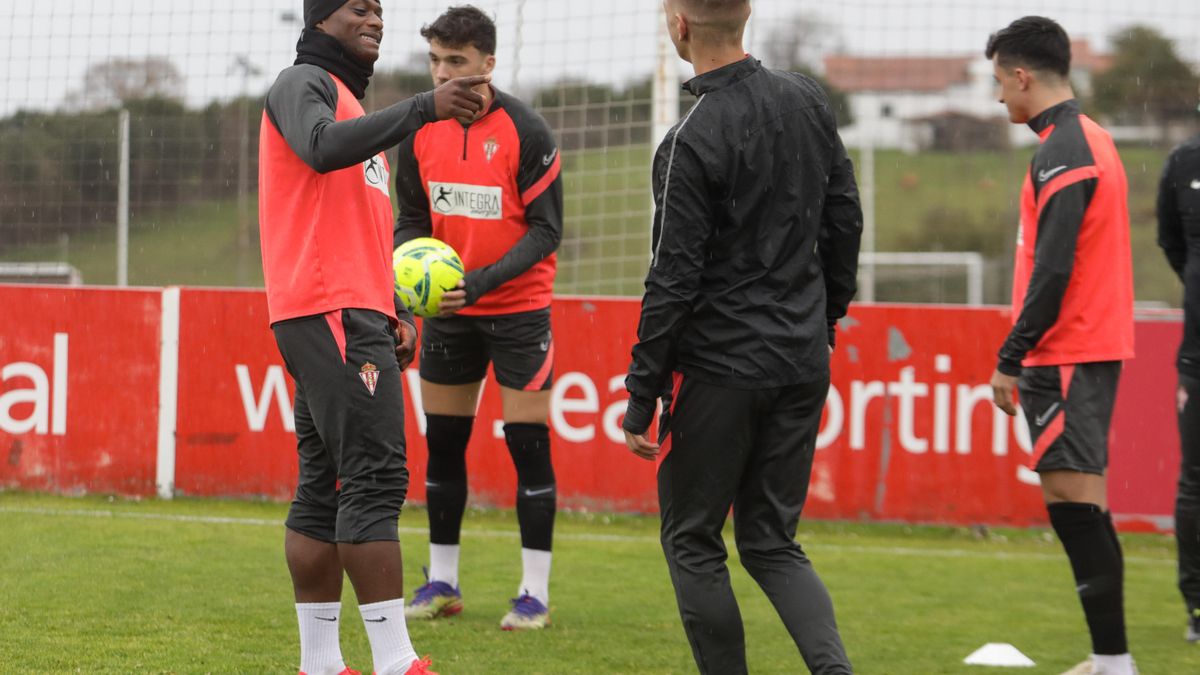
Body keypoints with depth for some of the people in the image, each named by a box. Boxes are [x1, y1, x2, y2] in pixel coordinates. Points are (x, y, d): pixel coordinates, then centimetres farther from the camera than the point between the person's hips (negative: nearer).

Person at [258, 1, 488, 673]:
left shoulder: (350, 103, 28)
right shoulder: (305, 82, -3)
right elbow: (323, 146, -27)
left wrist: (394, 311, 18)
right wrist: (424, 108, -31)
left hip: (355, 317, 10)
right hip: (332, 313, -10)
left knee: (325, 486, 8)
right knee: (375, 478, -15)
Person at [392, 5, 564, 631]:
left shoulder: (526, 131, -14)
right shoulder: (421, 131, -1)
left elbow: (546, 229, -13)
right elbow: (411, 219, 8)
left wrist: (481, 281, -25)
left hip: (518, 306, -4)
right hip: (448, 308, 5)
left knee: (527, 442, -5)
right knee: (443, 442, 8)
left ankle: (534, 592, 2)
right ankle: (442, 583, 19)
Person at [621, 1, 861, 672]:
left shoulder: (691, 143, -17)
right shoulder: (808, 101, 3)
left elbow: (675, 282, -15)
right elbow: (846, 220, 12)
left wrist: (641, 400, -9)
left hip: (719, 369, -6)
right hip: (803, 365, 7)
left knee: (693, 542, 10)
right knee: (773, 543, 13)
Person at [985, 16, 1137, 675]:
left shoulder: (1062, 154, -14)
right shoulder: (1092, 139, 16)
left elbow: (1052, 269, -20)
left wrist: (1011, 358, -18)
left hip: (1066, 353, -10)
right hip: (1095, 345, 10)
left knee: (1074, 496, -11)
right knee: (1079, 502, 10)